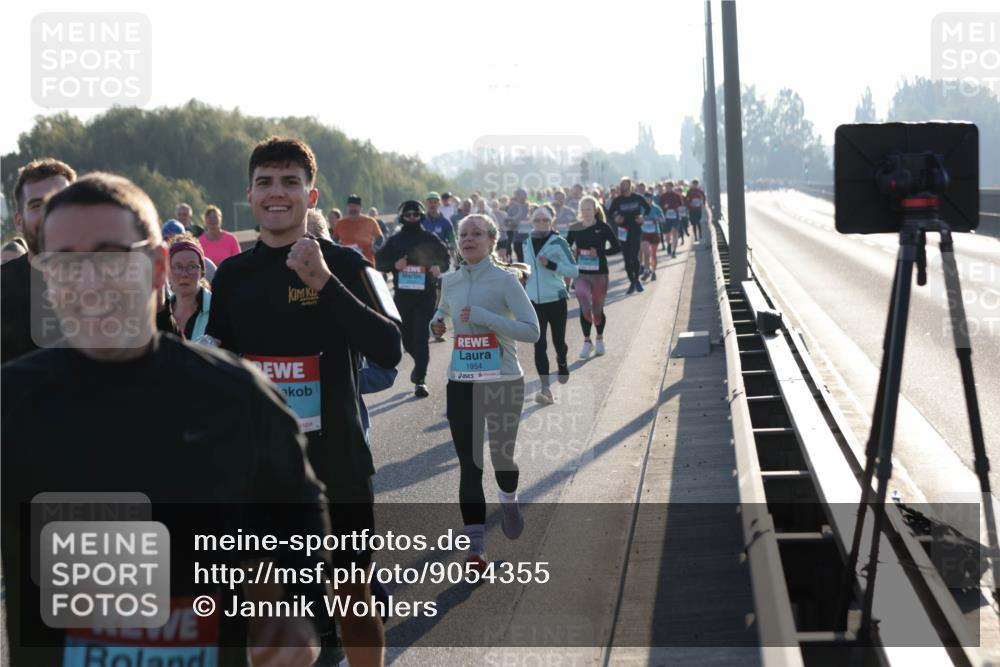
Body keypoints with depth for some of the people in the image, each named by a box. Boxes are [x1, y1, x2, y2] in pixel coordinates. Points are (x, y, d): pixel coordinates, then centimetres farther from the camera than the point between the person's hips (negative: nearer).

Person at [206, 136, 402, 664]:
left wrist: (325, 282, -26)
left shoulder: (344, 265, -6)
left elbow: (389, 352, -18)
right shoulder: (232, 275, 4)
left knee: (353, 598, 5)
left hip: (337, 465, -3)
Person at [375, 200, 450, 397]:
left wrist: (438, 267, -12)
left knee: (421, 337, -10)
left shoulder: (430, 239, 3)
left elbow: (446, 259, 10)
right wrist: (394, 265, -12)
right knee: (407, 337, 12)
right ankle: (420, 363, 41)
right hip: (402, 294, 3)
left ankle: (420, 380, -8)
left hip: (425, 295, -3)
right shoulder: (394, 240, 7)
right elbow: (379, 262, 8)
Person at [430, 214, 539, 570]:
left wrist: (482, 316, -22)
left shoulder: (505, 280, -8)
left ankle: (509, 501, 44)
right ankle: (475, 545, 0)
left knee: (502, 457, 9)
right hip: (461, 383, 3)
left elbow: (531, 330, -15)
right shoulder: (450, 281, 7)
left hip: (503, 382, -3)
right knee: (469, 466, -3)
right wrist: (438, 322, 5)